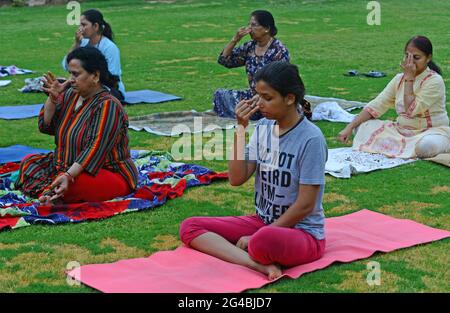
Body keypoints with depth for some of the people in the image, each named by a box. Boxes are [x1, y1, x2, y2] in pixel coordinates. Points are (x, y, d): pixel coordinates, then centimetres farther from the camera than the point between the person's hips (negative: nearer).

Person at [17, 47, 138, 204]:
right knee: (28, 162, 1)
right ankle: (52, 195, -20)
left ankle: (48, 193, -9)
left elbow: (95, 149, -29)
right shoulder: (70, 96, 4)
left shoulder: (108, 106, -19)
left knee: (72, 185, -37)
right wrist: (53, 98, -10)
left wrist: (68, 176, -40)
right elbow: (45, 126, 5)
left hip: (111, 174, -9)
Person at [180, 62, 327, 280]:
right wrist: (241, 129, -11)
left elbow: (305, 205, -17)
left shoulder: (310, 139, -17)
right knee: (189, 227, -9)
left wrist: (258, 236, -14)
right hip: (263, 222, 8)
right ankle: (260, 265, -25)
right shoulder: (262, 128, 3)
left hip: (303, 232, -8)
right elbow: (237, 179, -3)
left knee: (264, 241, -43)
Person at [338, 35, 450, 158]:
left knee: (425, 146, -41)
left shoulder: (435, 81, -14)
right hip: (401, 130, 5)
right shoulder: (400, 79, 5)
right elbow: (376, 105, 0)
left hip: (433, 131, -5)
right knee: (362, 126, -10)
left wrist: (409, 78, -19)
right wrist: (349, 128, -10)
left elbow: (411, 110, -23)